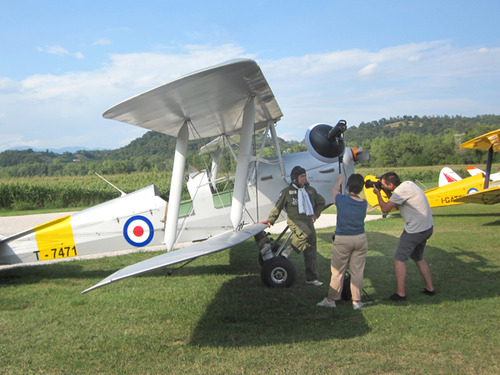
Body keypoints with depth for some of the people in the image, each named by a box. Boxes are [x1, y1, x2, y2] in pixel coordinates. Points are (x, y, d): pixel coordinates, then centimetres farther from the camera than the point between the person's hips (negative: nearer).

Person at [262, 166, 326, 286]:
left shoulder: (310, 190, 14)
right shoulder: (287, 191, 1)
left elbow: (321, 202, 28)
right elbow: (278, 207, 6)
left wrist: (316, 214, 14)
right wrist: (270, 220, 5)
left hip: (308, 221, 5)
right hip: (294, 220, -5)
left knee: (311, 251, 4)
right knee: (305, 233, -39)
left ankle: (311, 278, 12)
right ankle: (291, 248, -11)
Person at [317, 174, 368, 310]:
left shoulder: (342, 200, -14)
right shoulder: (364, 203, -4)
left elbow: (335, 190, 8)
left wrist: (339, 180, 29)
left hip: (342, 240, -3)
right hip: (361, 239, 3)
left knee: (338, 272, 5)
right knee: (357, 271, 10)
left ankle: (331, 300, 14)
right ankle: (357, 301, 16)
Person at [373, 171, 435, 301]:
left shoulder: (402, 190, -20)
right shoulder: (408, 184, 8)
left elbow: (385, 209, -18)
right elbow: (398, 206, 20)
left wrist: (378, 193, -4)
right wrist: (388, 193, 10)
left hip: (416, 230, -10)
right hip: (427, 227, 10)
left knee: (399, 259, -2)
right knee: (418, 258, 23)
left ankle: (400, 294, 0)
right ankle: (430, 288, 28)